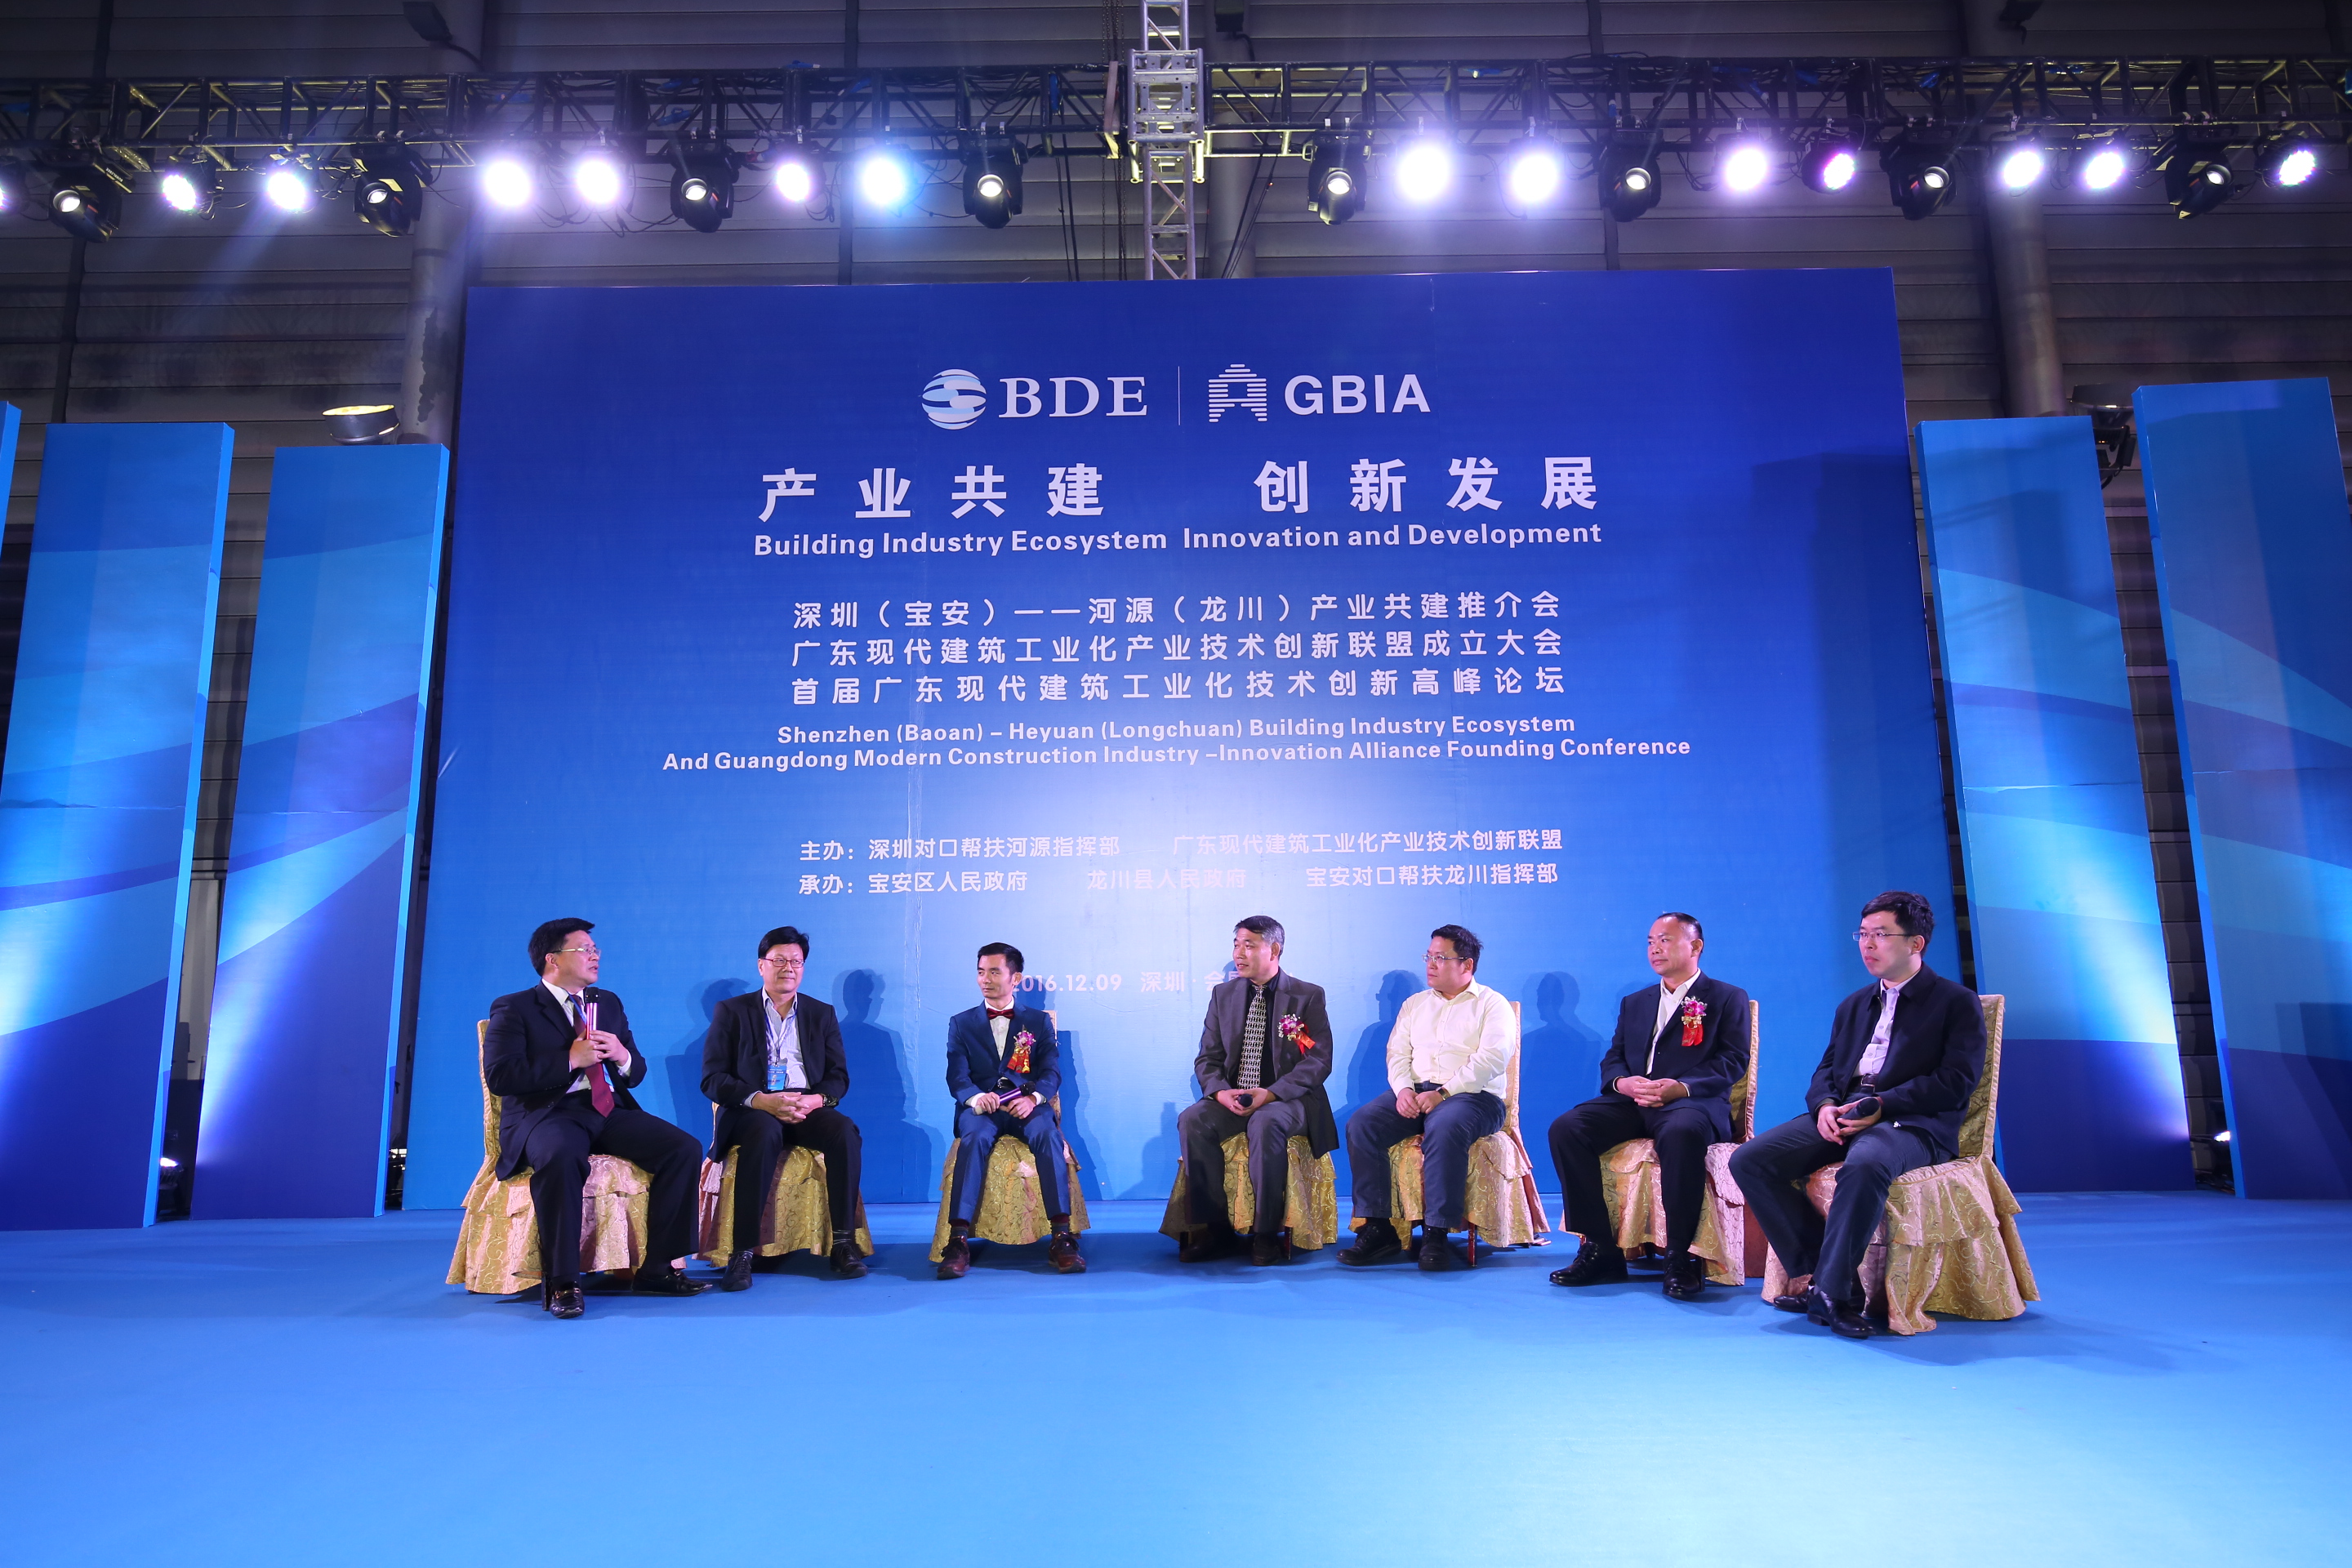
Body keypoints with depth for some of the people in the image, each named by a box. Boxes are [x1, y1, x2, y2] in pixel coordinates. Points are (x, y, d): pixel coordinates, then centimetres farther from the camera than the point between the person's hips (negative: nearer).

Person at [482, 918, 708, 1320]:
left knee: (685, 1148, -17)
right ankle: (560, 1282, -27)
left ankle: (658, 1269, -11)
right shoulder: (513, 1009, 3)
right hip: (547, 1114, -5)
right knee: (561, 1157, -41)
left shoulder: (609, 1003, 21)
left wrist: (622, 1055, -3)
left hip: (610, 1111, 6)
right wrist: (570, 1059, -14)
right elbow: (500, 1076, -11)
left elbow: (637, 1072, 21)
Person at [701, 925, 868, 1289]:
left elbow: (839, 1077, 11)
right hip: (752, 1110, -2)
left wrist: (815, 1100, -14)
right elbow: (712, 1079, 0)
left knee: (846, 1132, -30)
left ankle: (844, 1243, -26)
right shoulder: (732, 1011, 9)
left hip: (808, 1109, 3)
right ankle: (743, 1253, -35)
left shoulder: (822, 1014, 17)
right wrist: (762, 1100, -18)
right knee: (765, 1132, -38)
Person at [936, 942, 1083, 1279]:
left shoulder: (1039, 1022, 16)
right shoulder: (961, 1023, 16)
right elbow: (957, 1076, 2)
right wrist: (976, 1098, -23)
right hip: (981, 1106, 0)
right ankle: (958, 1241, -41)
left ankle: (1062, 1236, -36)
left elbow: (1052, 1072, 3)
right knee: (974, 1138, -35)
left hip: (1027, 1105, 0)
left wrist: (1033, 1098, -21)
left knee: (1048, 1135, -34)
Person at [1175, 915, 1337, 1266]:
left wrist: (1271, 1093, -21)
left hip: (1286, 1099, -4)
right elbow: (1207, 1059, 9)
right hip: (1231, 1099, 4)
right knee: (1192, 1121, -26)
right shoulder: (1223, 995, 12)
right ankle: (1213, 1229, -17)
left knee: (1266, 1124, -37)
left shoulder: (1308, 996, 0)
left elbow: (1319, 1061, -8)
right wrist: (1221, 1092, -14)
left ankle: (1266, 1233, -24)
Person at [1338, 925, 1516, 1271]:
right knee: (1361, 1124, -22)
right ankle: (1378, 1229, -21)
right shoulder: (1414, 1004, 22)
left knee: (1444, 1129, -39)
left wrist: (1442, 1093, -19)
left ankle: (1436, 1233, -30)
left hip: (1472, 1096, -5)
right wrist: (1403, 1089, -8)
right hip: (1415, 1094, 5)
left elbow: (1493, 1058, -10)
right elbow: (1397, 1054, 15)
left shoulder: (1491, 1004, 5)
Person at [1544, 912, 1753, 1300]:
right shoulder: (1634, 1003, 27)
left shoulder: (1728, 998, 12)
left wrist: (1679, 1087, -19)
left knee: (1682, 1133, -41)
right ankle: (1599, 1249, -18)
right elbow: (1612, 1060, 19)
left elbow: (1732, 1061, -2)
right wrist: (1623, 1082, -8)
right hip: (1632, 1102, 5)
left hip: (1692, 1102, -5)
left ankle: (1681, 1258, -28)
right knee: (1566, 1129, -23)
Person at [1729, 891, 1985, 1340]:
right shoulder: (1854, 1005, 26)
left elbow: (1956, 1082, -6)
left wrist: (1881, 1106, -18)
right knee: (1749, 1161, -17)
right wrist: (1825, 1105, -5)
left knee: (1865, 1165, -41)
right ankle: (1810, 1269, -14)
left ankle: (1831, 1289, -29)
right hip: (1842, 1115, 6)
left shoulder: (1958, 1002, 6)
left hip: (1912, 1122, -6)